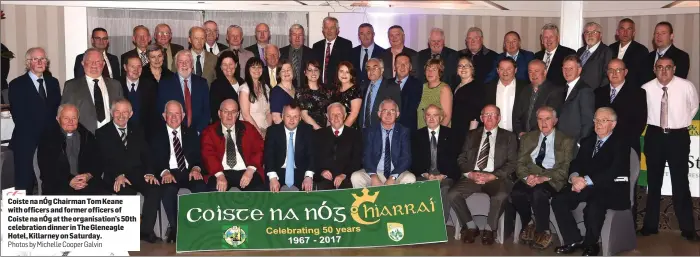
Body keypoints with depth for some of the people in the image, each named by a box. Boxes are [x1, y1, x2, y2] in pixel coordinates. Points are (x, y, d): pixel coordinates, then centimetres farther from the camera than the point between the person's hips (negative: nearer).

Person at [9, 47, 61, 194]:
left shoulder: (53, 82, 14)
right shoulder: (17, 85, 1)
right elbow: (18, 115, -7)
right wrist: (39, 135, -14)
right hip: (26, 143, -4)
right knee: (25, 186, -1)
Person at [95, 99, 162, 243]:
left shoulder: (137, 132, 19)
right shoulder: (102, 133, 7)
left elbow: (146, 155, 10)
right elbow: (104, 160, -4)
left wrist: (149, 173, -10)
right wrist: (118, 175, -21)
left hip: (138, 174, 3)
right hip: (116, 177, -3)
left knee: (155, 189, -27)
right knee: (126, 192, -35)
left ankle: (146, 230, -21)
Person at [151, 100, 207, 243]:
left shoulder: (191, 133, 20)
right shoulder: (156, 135, 13)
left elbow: (198, 155, 11)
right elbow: (155, 159, 2)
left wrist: (196, 168, -12)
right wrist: (164, 171, -19)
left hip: (189, 172, 2)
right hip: (169, 173, -2)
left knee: (201, 187, -31)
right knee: (169, 190, -36)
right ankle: (175, 228, -22)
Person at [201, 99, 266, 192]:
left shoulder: (248, 128, 16)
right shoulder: (209, 132, 12)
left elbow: (259, 149, 7)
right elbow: (208, 154, -2)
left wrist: (250, 170, -12)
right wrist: (219, 175, -20)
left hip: (245, 171, 1)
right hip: (222, 172, -1)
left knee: (258, 189, -28)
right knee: (214, 190, -32)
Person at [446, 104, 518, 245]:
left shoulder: (508, 137, 11)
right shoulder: (471, 135, 18)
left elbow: (512, 163, 1)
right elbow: (461, 159, 12)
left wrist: (492, 176, -13)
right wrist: (470, 174, -8)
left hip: (496, 178, -2)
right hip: (472, 176, 3)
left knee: (501, 196, -36)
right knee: (452, 194, -24)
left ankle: (489, 229, -10)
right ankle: (471, 227, -4)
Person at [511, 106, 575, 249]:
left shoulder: (566, 141, 7)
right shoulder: (527, 138, 17)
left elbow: (565, 168, -4)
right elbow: (520, 163, 10)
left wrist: (544, 178, -19)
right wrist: (527, 176, -13)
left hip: (552, 180, -3)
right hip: (530, 177, 3)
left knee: (538, 193, -36)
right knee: (517, 193, -30)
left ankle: (543, 232, -15)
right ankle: (528, 224, -2)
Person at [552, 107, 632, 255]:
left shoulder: (620, 143, -1)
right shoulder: (587, 142, 21)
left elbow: (614, 171, -15)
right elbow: (576, 163, 13)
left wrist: (587, 181, -23)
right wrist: (575, 177, -11)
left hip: (612, 190, -6)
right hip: (587, 188, 6)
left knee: (594, 205, -36)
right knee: (558, 200, -17)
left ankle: (590, 244, -11)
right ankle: (574, 241, -6)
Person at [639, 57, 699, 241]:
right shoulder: (646, 88, -8)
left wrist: (681, 123, 11)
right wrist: (652, 124, 8)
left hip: (678, 137, -1)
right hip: (654, 136, 2)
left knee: (680, 183, 1)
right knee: (654, 182, 11)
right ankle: (651, 224, 22)